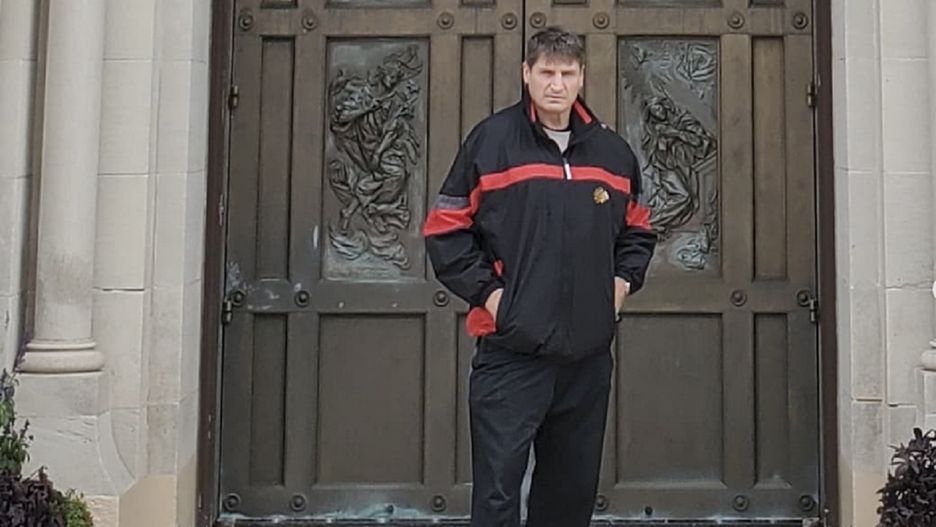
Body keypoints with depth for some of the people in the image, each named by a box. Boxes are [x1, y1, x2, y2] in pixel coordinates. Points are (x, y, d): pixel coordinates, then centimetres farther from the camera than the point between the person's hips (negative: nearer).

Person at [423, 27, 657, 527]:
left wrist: (623, 280, 7)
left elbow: (638, 229, 23)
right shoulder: (491, 140, -2)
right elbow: (445, 229, -1)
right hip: (510, 352, -4)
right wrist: (486, 291, -8)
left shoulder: (613, 151, 11)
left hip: (589, 353, 5)